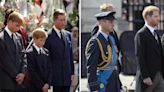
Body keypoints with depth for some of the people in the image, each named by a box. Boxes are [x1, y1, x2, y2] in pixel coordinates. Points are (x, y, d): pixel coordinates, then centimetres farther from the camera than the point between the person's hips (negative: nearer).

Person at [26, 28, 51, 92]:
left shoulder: (46, 52, 10)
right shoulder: (30, 53, -9)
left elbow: (49, 69, 8)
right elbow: (32, 72, -13)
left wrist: (47, 83, -6)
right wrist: (41, 86, -14)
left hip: (45, 86, 5)